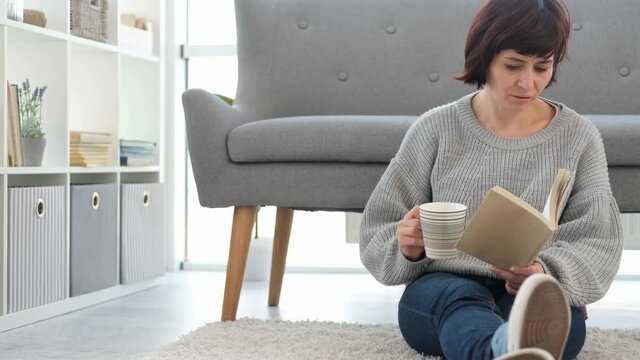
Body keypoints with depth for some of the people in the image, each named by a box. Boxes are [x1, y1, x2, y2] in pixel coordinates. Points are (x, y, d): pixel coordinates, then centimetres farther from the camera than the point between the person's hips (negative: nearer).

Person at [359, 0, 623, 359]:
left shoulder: (579, 136, 5)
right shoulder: (435, 128, 4)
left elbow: (598, 241, -1)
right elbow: (379, 232, 6)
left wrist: (547, 274, -24)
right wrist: (406, 248, -19)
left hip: (532, 296, 3)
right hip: (441, 290, -2)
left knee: (559, 313, -35)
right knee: (458, 297, -39)